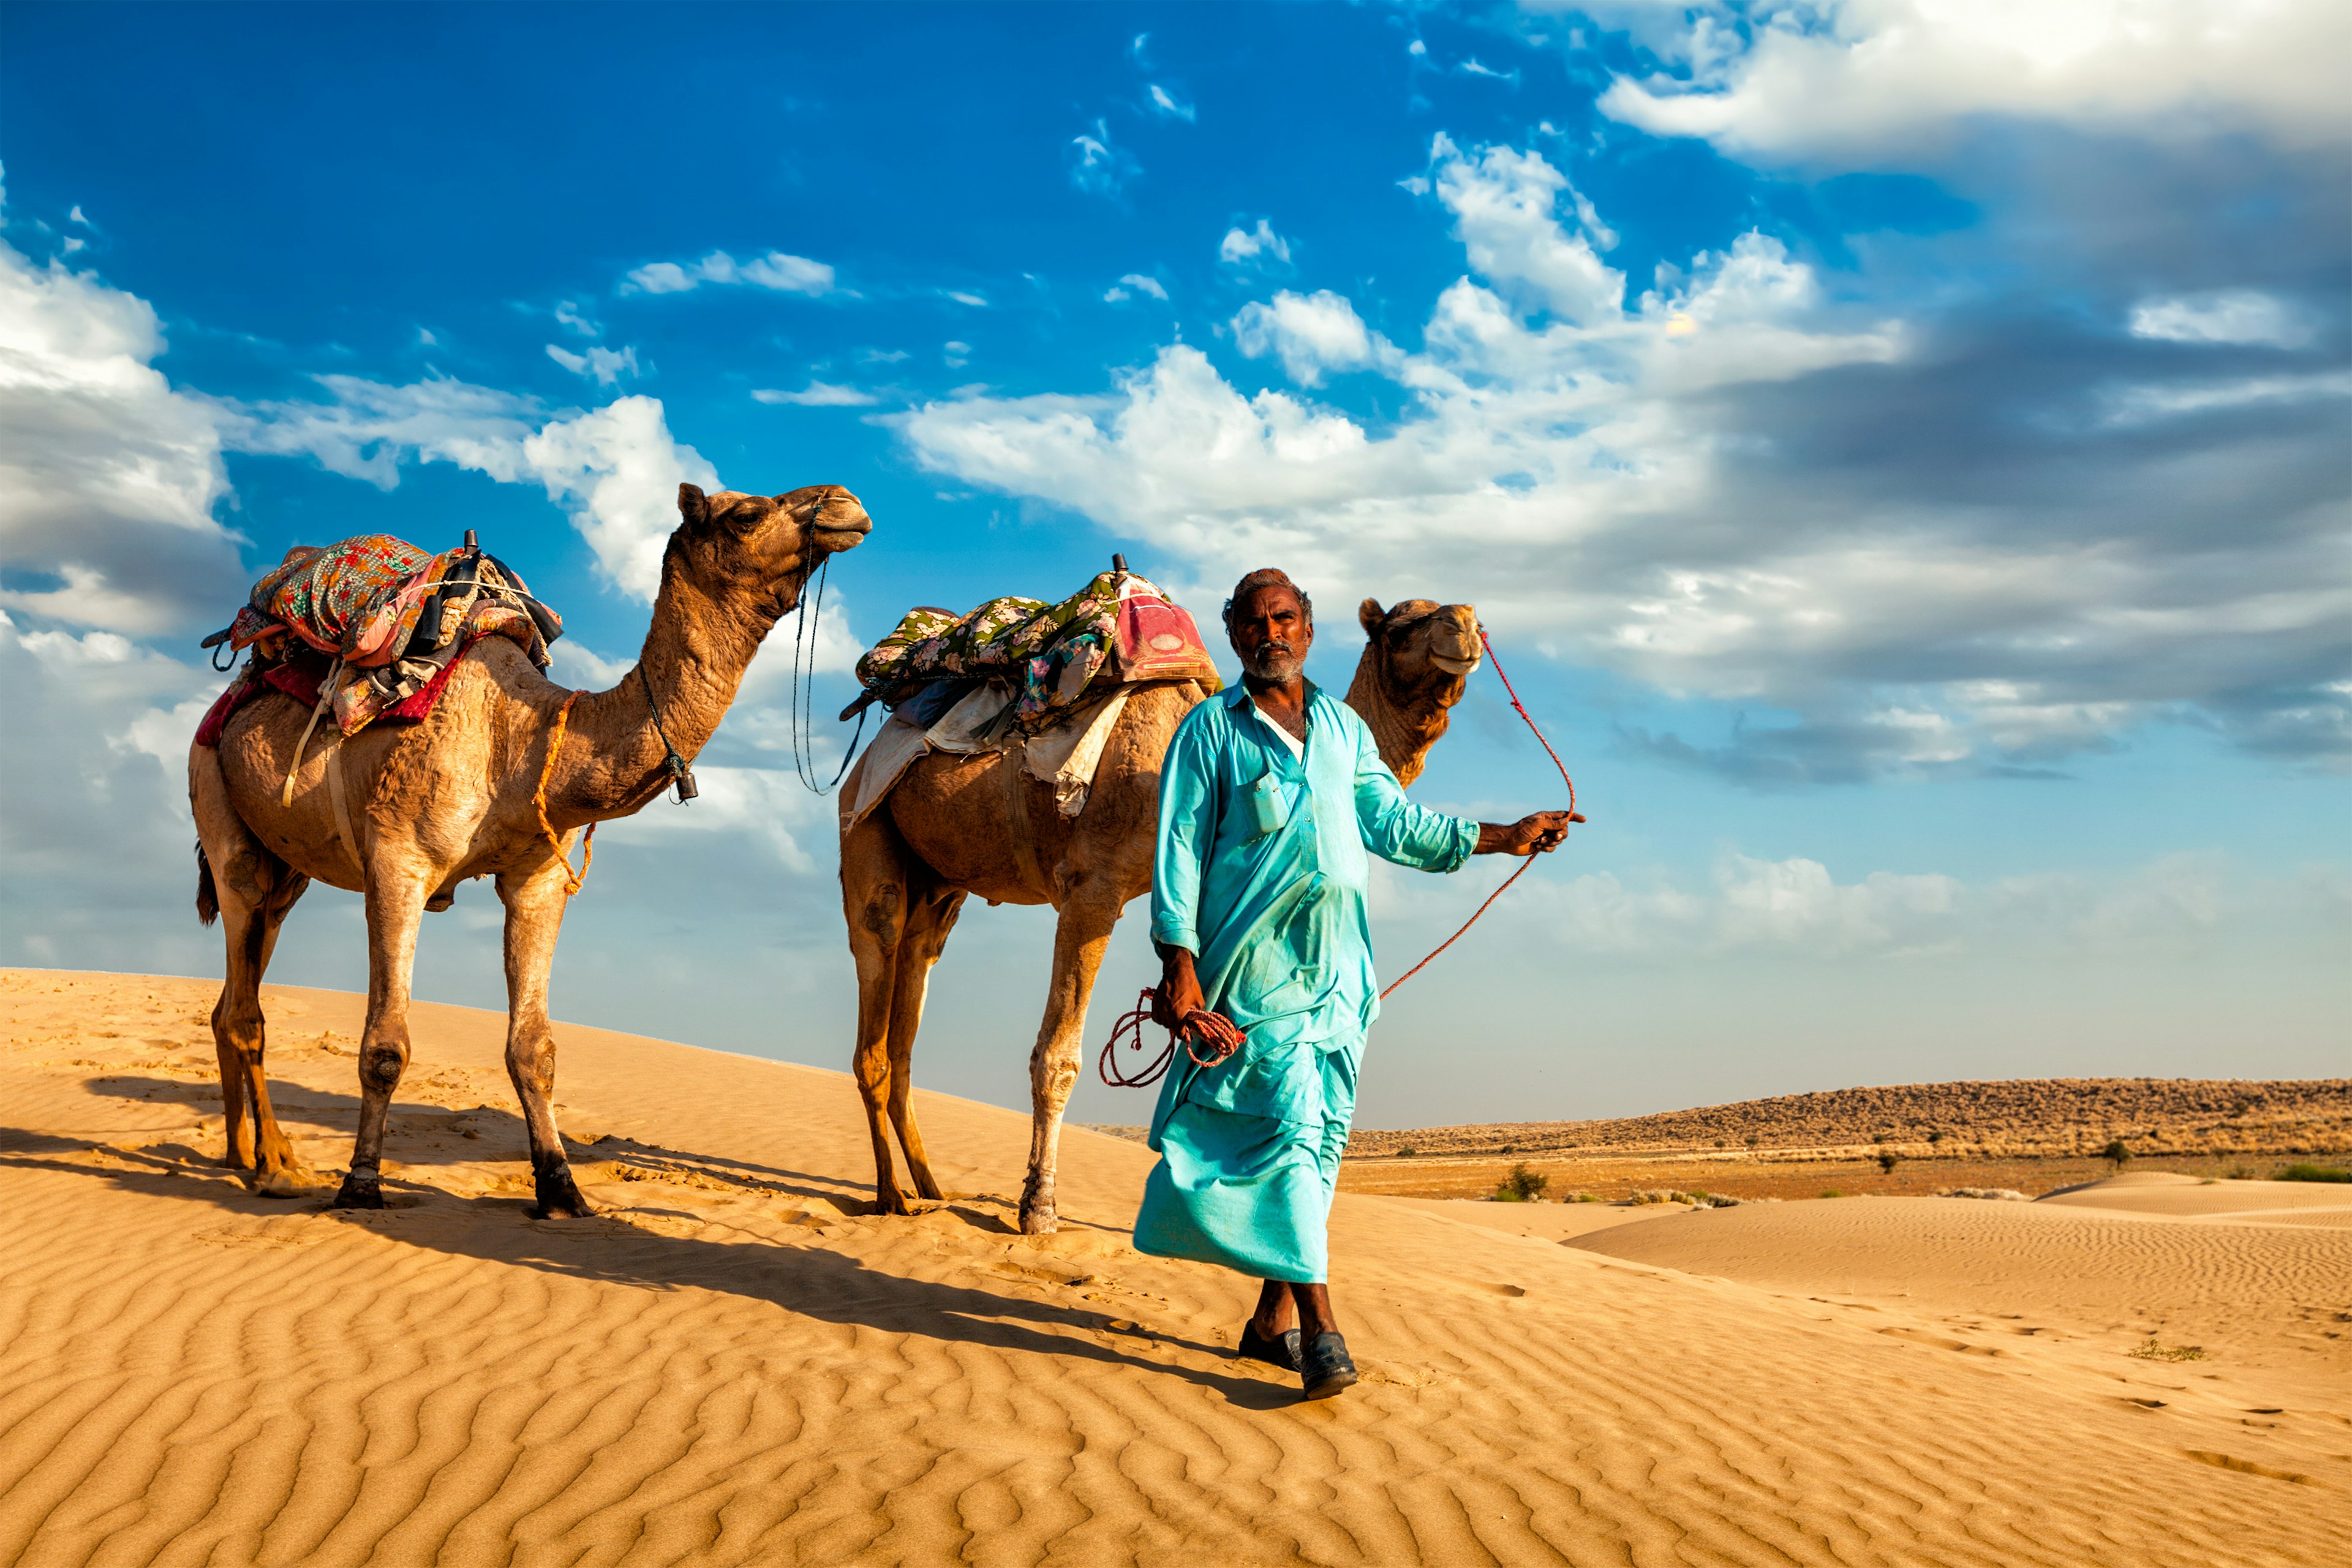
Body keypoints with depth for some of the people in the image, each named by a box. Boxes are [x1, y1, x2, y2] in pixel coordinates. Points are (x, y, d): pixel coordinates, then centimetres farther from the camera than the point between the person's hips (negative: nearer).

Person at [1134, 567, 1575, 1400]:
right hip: (1258, 955, -5)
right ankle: (1319, 1322, -13)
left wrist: (1502, 836, 15)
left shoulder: (1344, 727, 18)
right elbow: (1180, 848, -1)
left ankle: (1273, 1316, 12)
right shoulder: (1210, 729, 4)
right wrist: (1180, 961, -10)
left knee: (1321, 1133, 3)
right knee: (1288, 1122, -13)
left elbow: (1393, 821, 18)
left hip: (1338, 959, 5)